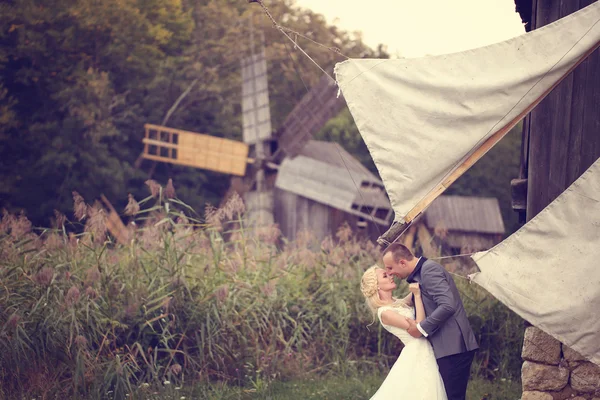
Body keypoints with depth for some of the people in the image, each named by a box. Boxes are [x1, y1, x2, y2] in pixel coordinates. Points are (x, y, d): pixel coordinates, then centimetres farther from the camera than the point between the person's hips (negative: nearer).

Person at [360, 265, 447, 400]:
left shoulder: (397, 303, 13)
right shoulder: (385, 312, -14)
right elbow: (419, 327, -18)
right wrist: (417, 295, -16)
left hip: (425, 354, 9)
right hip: (416, 357, -9)